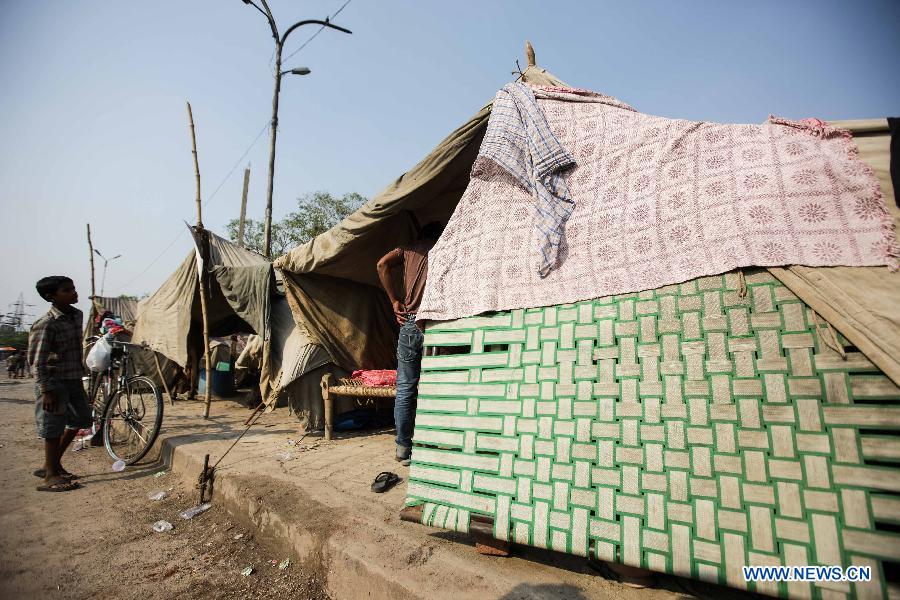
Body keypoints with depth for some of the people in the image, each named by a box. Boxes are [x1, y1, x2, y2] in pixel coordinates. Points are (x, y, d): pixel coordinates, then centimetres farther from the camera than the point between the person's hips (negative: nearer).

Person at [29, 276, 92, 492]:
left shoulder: (77, 315, 5)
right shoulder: (46, 324, -19)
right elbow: (37, 362, -18)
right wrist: (47, 391, -21)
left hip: (74, 379, 8)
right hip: (54, 382, -8)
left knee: (79, 420, 15)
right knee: (53, 428, -1)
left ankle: (52, 464, 29)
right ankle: (51, 476, 11)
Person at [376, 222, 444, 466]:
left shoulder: (409, 249, 15)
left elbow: (383, 264, -1)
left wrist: (394, 300, 3)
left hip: (410, 323, 2)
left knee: (405, 388, 8)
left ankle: (403, 447, 13)